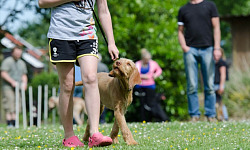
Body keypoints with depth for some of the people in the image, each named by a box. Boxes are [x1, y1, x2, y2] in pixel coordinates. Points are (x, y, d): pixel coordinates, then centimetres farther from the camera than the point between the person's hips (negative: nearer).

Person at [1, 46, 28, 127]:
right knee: (9, 106, -12)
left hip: (18, 87, 6)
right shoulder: (7, 61, -1)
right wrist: (12, 82, -16)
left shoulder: (22, 63, 18)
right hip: (8, 87, -6)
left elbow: (24, 75, 23)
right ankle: (9, 123, -13)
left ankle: (14, 123, 2)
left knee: (17, 105, 1)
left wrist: (24, 83, 3)